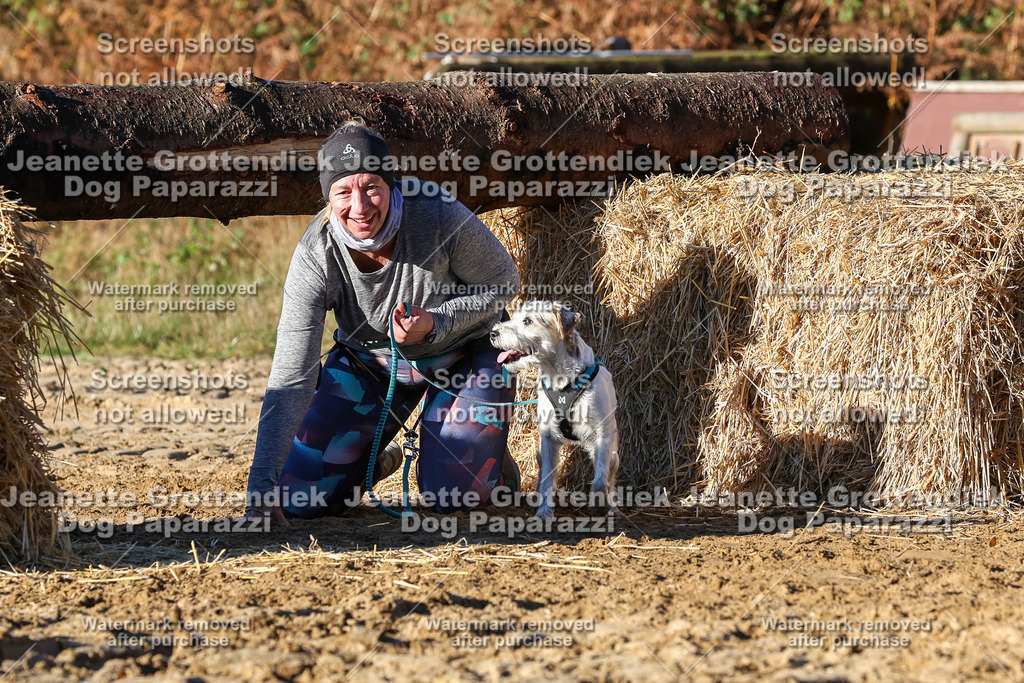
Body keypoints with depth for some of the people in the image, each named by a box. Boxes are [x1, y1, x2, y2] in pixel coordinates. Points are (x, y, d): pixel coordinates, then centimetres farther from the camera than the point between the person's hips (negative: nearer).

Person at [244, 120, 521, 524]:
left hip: (461, 351, -2)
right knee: (300, 498, -5)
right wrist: (263, 485, -37)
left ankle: (491, 461, 21)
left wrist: (435, 324, -32)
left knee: (452, 497, -16)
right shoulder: (315, 257, -29)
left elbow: (504, 283, -13)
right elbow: (291, 377, -30)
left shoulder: (438, 214, -33)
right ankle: (378, 461, 28)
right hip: (369, 361, 2)